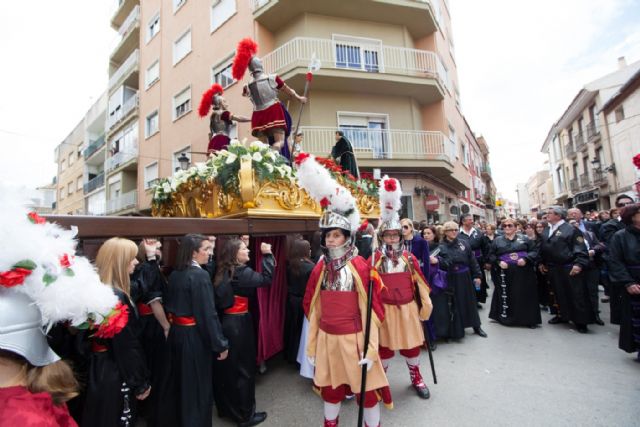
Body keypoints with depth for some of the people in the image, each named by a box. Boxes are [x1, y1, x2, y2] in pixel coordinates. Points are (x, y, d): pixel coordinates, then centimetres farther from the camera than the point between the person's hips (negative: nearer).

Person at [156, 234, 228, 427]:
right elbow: (208, 314, -22)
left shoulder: (174, 274, 3)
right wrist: (220, 344, -15)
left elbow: (168, 306, 11)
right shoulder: (200, 276, -21)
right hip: (194, 337, -8)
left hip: (175, 333, 8)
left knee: (173, 382, 24)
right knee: (196, 386, 12)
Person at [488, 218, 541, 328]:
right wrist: (498, 262, -10)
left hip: (523, 273, 0)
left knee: (525, 296, 4)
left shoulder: (524, 239, 7)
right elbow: (491, 255, 7)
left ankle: (529, 319, 15)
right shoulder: (497, 240, 7)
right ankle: (506, 317, 18)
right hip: (505, 273, 0)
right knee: (506, 296, 5)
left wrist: (526, 259, -13)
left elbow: (534, 251, 3)